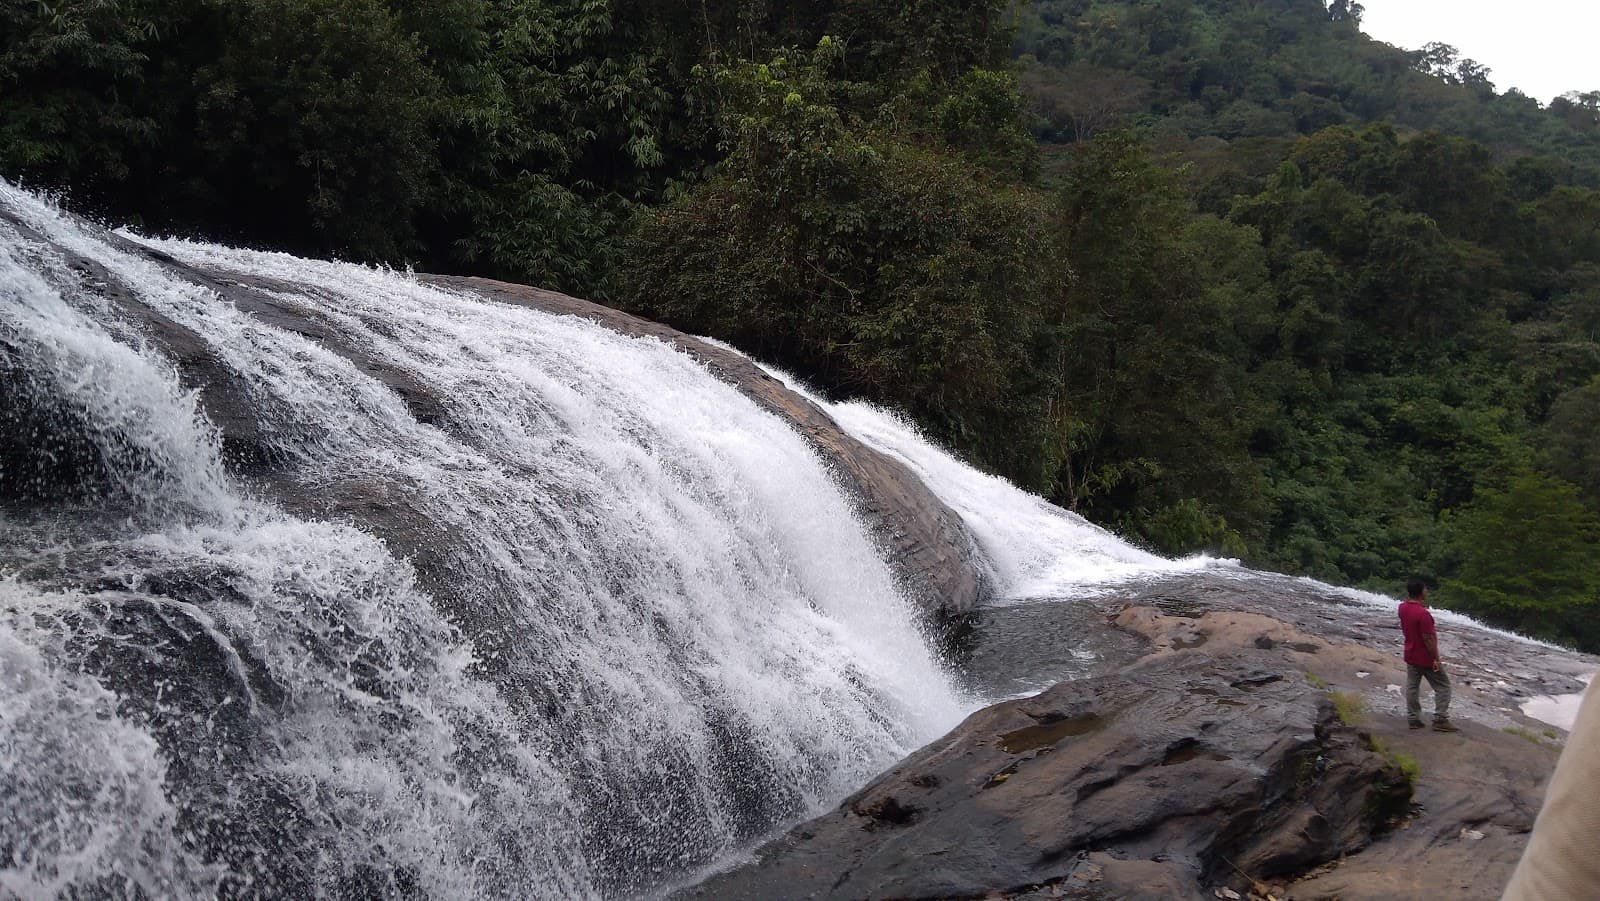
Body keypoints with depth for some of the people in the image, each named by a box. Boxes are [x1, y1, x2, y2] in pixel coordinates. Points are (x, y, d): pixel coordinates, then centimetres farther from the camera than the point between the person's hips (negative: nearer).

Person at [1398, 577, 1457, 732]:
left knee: (1412, 687, 12)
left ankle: (1413, 719, 15)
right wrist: (1436, 659, -18)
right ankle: (1440, 720, 1)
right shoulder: (1422, 614, -27)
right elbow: (1428, 639, -25)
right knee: (1443, 686, 4)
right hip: (1425, 658, -8)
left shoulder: (1402, 607, -3)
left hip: (1410, 655, 8)